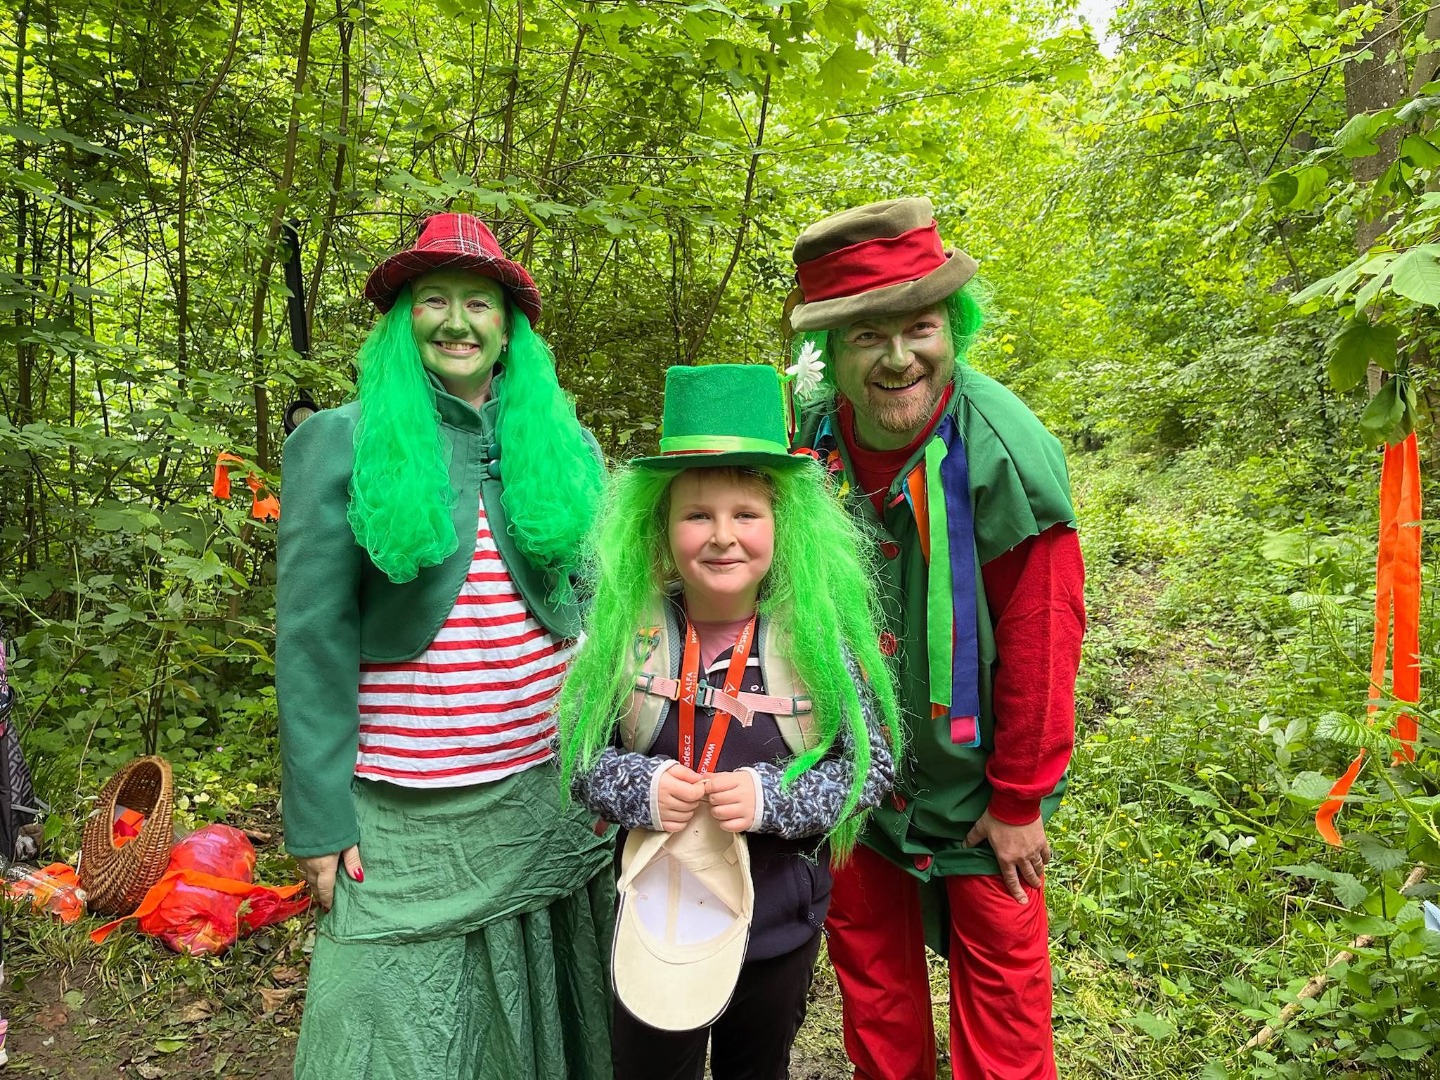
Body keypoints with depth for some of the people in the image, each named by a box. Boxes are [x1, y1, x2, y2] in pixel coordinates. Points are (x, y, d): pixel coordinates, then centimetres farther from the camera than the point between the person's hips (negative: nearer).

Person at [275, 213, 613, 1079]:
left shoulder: (564, 445, 3)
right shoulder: (340, 445, -5)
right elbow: (314, 644, -7)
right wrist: (318, 820, -8)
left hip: (550, 802, 3)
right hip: (402, 820, -2)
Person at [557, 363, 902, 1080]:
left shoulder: (820, 636, -14)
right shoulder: (625, 631, -11)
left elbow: (872, 765, -10)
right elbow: (580, 753, -3)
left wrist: (772, 797, -24)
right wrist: (641, 787, -23)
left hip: (779, 922, 0)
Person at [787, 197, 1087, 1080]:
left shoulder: (1004, 452, -24)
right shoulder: (815, 441, -10)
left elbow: (1041, 637, -18)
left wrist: (1020, 800, -12)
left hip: (973, 773, -4)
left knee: (999, 974, 12)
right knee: (867, 955, 22)